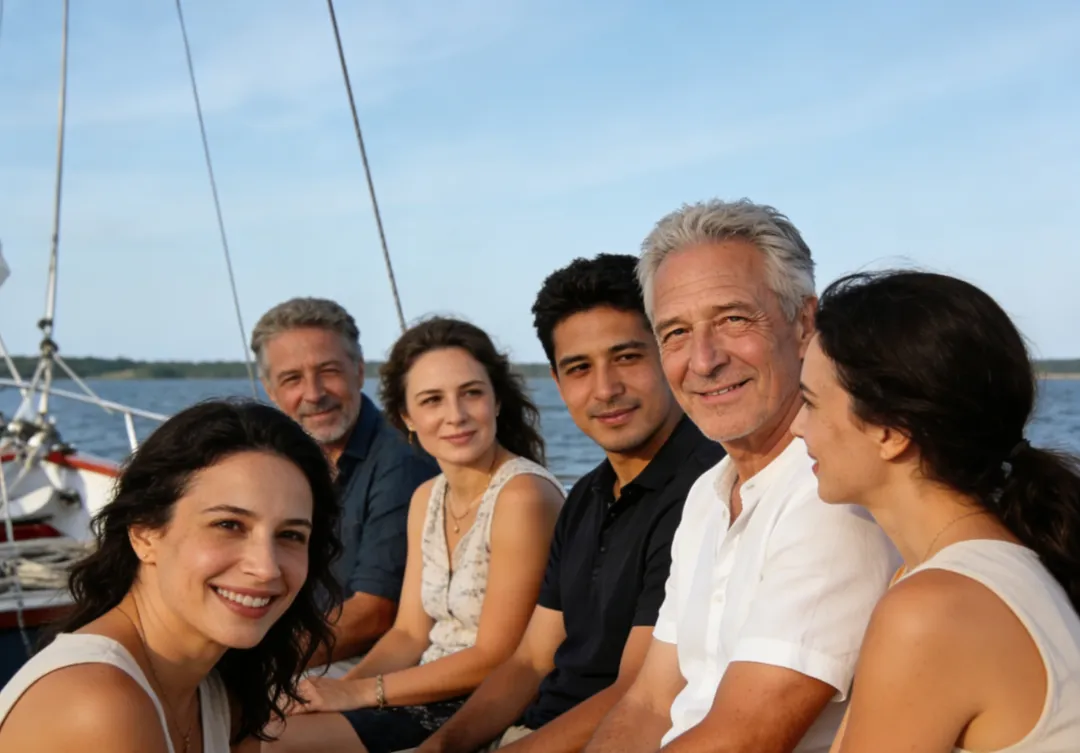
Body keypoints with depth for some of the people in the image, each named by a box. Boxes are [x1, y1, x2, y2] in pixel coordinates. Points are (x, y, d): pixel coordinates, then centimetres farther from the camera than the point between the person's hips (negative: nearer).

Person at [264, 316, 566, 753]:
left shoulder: (524, 494, -18)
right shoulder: (427, 498, 8)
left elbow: (496, 658, -18)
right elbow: (410, 633, 9)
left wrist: (361, 691, -15)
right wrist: (337, 691, -9)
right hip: (431, 696, 7)